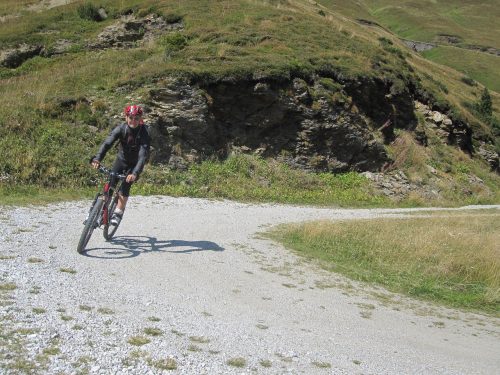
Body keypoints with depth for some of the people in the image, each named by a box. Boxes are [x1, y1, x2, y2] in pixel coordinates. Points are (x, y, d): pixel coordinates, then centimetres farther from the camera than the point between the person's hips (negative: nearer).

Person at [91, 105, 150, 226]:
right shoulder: (121, 128, -20)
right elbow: (107, 143, -32)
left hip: (134, 164, -3)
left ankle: (118, 213, -4)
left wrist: (135, 173, -49)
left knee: (124, 187, -18)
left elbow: (143, 155, -36)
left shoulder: (144, 133, -27)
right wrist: (97, 158, -48)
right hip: (121, 160, 3)